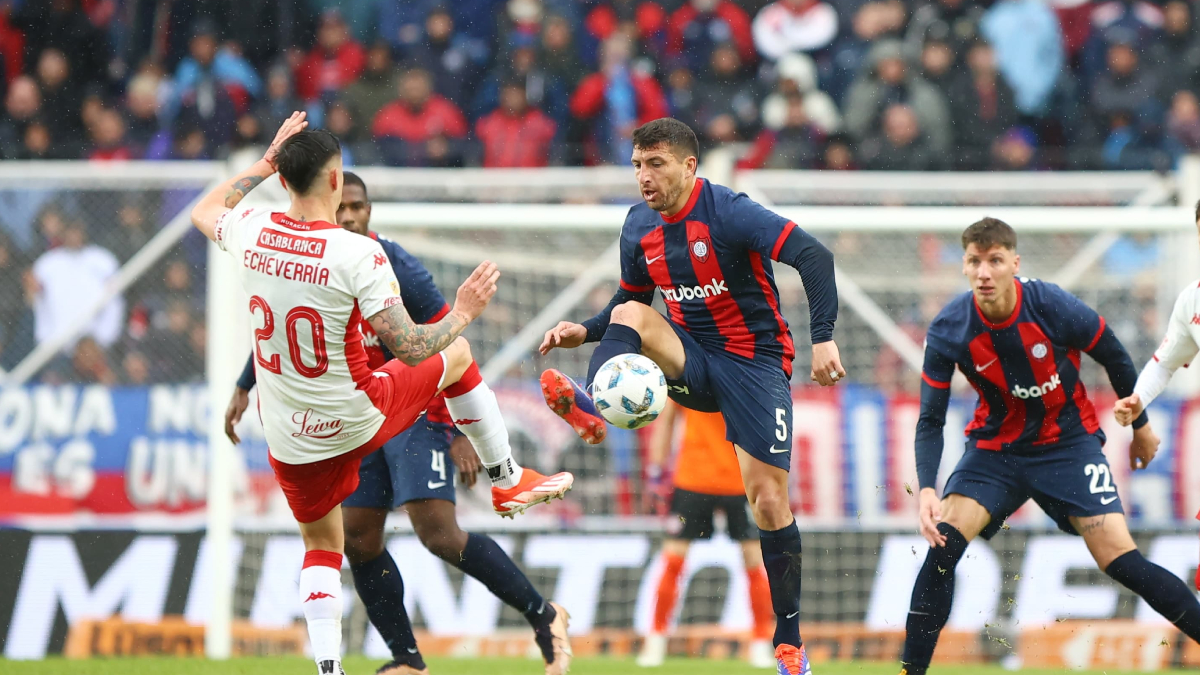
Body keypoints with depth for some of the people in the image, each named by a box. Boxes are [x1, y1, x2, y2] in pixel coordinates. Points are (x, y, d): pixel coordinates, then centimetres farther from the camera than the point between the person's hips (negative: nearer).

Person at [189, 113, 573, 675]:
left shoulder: (252, 233, -11)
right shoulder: (358, 254, -24)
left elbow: (205, 212, 15)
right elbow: (411, 348, -24)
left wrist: (263, 164, 21)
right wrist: (463, 313, -8)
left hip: (289, 440, 4)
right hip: (358, 422, -4)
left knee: (320, 544, 23)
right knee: (457, 354, 22)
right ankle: (507, 478, 34)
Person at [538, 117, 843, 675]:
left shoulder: (728, 213, -19)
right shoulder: (639, 227, 2)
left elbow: (813, 256, -26)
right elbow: (631, 297, 17)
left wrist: (822, 338, -35)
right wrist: (587, 331, -2)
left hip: (754, 362, -5)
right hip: (693, 361, 5)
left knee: (768, 499, -9)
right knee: (630, 316, -22)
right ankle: (591, 409, -48)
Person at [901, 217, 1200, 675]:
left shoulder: (1054, 307, -21)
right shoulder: (948, 332, -17)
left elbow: (1115, 358, -3)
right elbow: (930, 421, -11)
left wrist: (1140, 426, 10)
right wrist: (927, 490, -27)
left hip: (1069, 443, -2)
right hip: (996, 445, 2)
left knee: (1120, 560, -14)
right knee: (944, 543, -19)